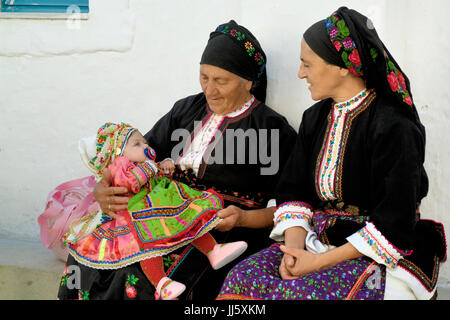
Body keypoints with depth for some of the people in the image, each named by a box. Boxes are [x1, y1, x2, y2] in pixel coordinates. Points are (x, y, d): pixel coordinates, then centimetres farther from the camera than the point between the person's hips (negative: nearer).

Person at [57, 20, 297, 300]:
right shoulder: (188, 109, 17)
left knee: (141, 279, -31)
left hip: (223, 234, -5)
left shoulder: (273, 129, 0)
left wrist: (243, 218, -19)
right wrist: (103, 188, -6)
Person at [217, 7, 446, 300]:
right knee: (242, 278, -18)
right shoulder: (316, 118, 10)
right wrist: (294, 246, -9)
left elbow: (394, 225, -17)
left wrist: (320, 262, -18)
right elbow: (292, 191, 11)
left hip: (383, 259, -6)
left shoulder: (393, 127, -14)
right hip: (318, 241, 7)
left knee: (292, 292, -30)